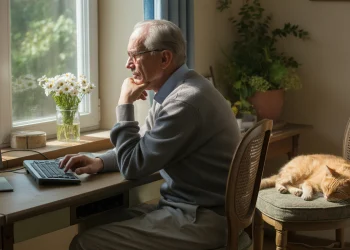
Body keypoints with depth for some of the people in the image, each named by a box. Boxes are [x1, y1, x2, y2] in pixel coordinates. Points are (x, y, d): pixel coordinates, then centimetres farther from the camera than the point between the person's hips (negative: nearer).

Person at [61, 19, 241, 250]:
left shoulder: (186, 101, -23)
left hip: (202, 219, -10)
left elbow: (133, 166, -18)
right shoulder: (173, 91, 9)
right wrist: (99, 162, 2)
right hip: (192, 208, 10)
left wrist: (125, 104, -9)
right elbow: (140, 148, 19)